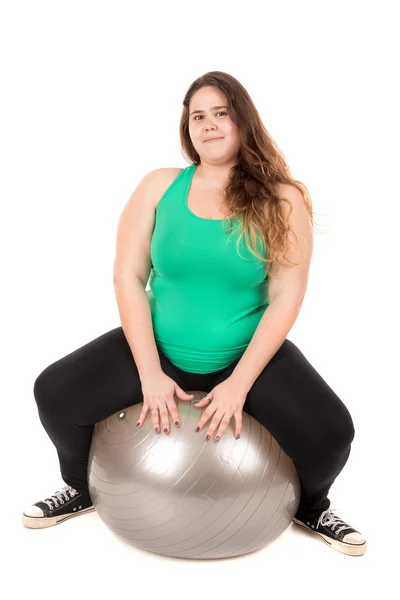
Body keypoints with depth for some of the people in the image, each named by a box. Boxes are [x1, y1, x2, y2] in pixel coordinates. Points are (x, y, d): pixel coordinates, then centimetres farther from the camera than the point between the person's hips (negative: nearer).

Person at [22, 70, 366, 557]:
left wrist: (239, 384, -17)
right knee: (54, 392, -13)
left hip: (250, 353, -1)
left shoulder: (281, 201, -7)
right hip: (159, 349, 2)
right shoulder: (159, 186, -3)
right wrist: (150, 374, -13)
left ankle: (311, 509, 18)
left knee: (331, 433, -22)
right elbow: (128, 277, -5)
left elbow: (286, 298, -10)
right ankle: (81, 490, 21)